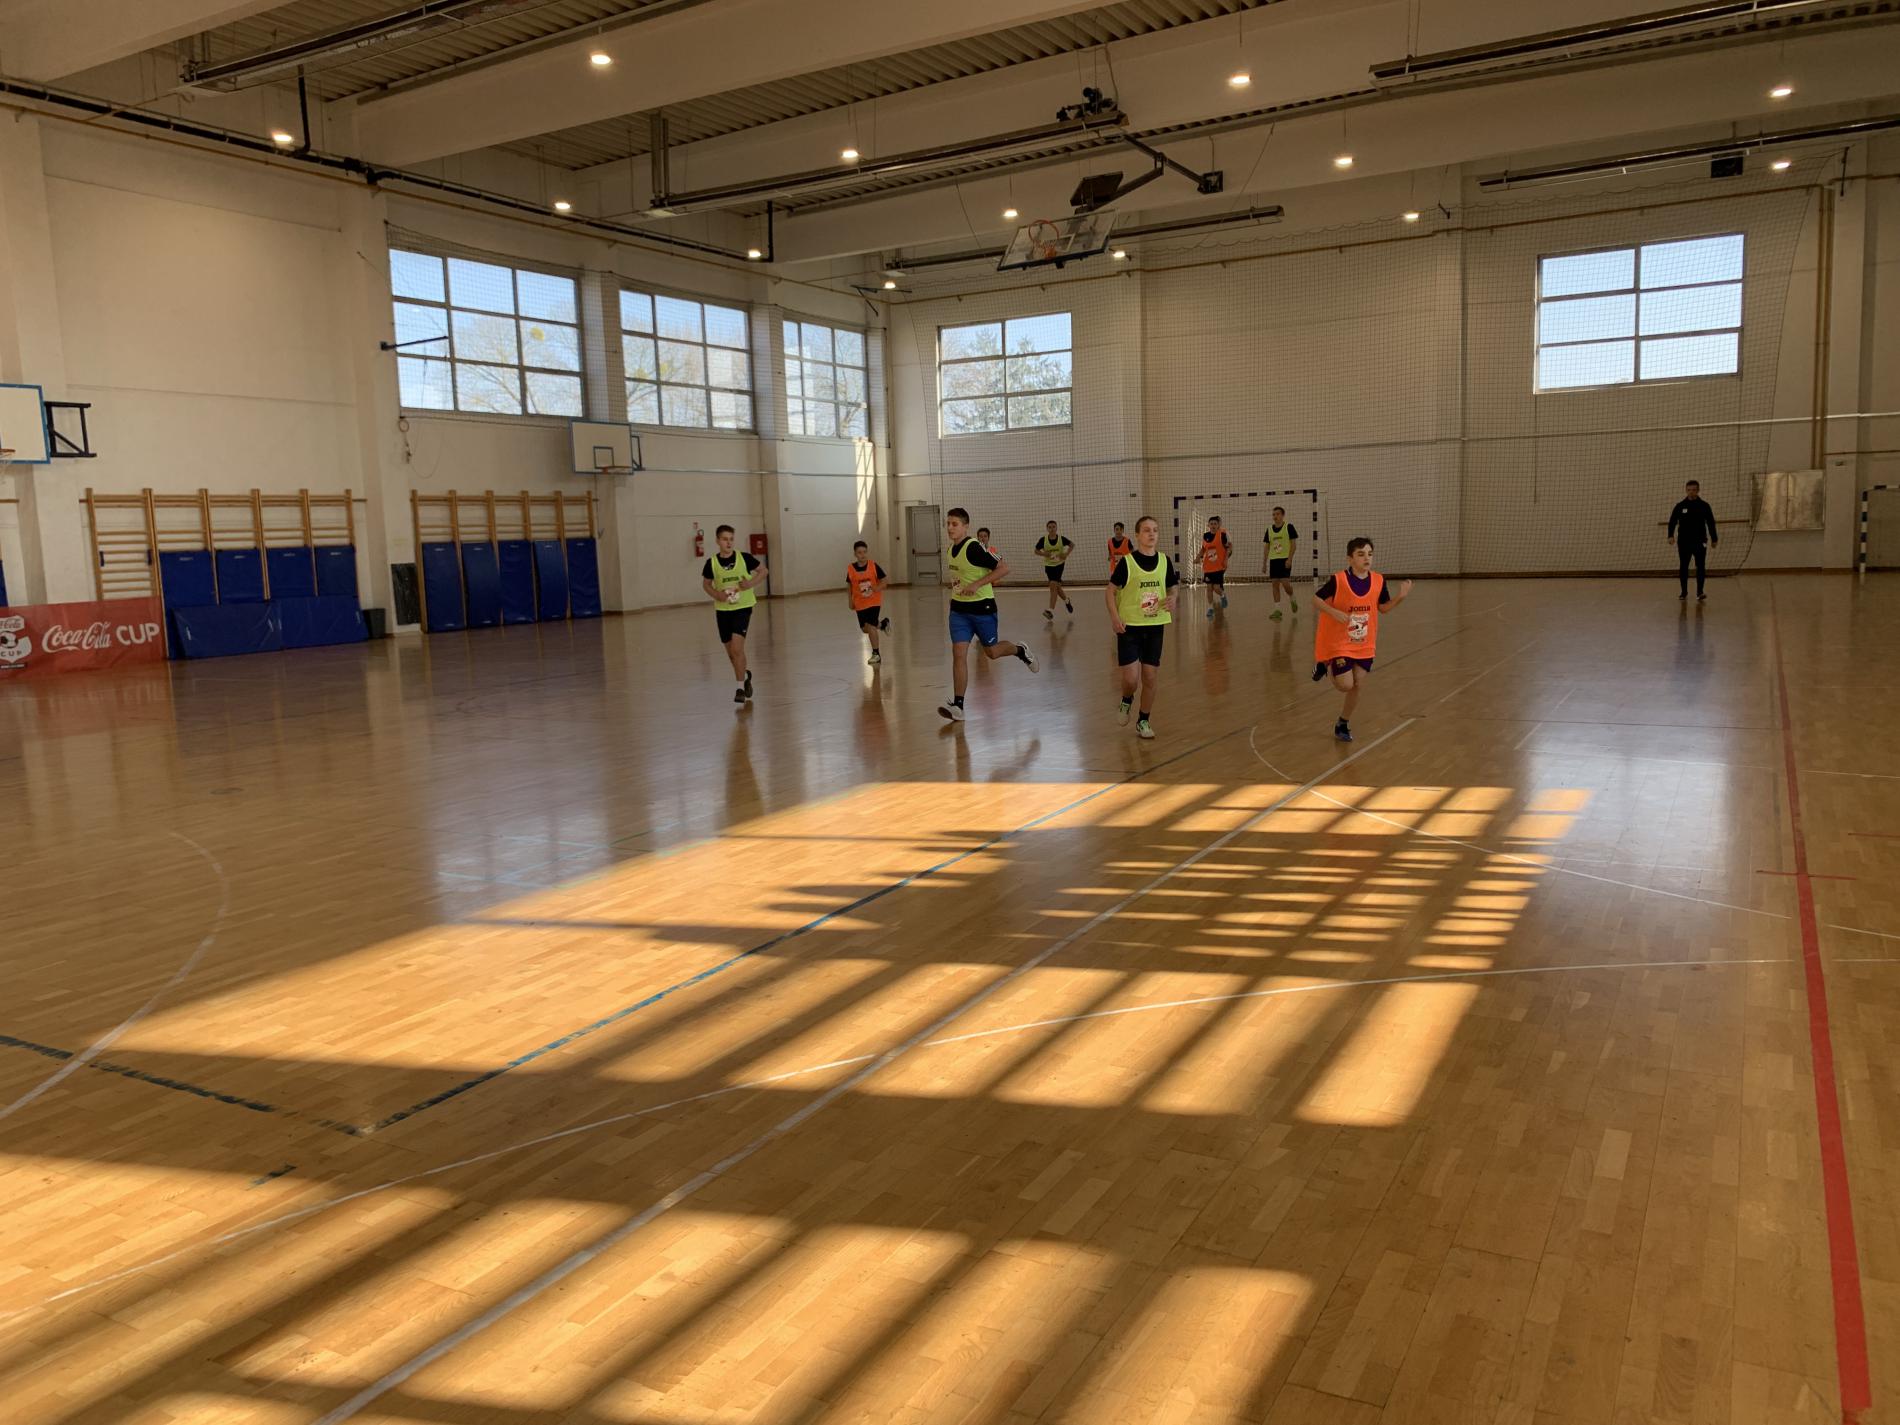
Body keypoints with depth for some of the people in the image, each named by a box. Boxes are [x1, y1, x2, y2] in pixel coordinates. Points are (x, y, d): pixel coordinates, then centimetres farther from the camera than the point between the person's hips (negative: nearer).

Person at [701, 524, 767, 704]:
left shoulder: (744, 558, -9)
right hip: (722, 609, 3)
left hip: (742, 607, -3)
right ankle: (745, 675, 40)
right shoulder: (712, 563, -4)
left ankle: (741, 688, -6)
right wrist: (716, 594, -10)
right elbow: (706, 583, 10)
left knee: (737, 648, -17)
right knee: (731, 652, 11)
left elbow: (763, 570, 3)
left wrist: (751, 583, -15)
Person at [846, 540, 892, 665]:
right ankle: (882, 623, 43)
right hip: (860, 603, 4)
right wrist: (850, 601, -1)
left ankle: (876, 654, 0)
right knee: (865, 629, 12)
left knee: (870, 626, -14)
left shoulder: (874, 566, -11)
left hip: (874, 601, -4)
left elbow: (883, 582, -5)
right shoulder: (851, 569, -7)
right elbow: (849, 586, 5)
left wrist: (876, 589, -24)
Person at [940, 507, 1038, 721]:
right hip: (959, 609, 6)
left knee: (991, 652, 11)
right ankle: (957, 706, -7)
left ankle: (1020, 651, 45)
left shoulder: (974, 548, -19)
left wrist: (977, 584, -28)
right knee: (958, 654, -6)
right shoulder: (952, 549, 5)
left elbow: (1004, 569, -23)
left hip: (982, 608, -6)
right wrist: (956, 588, 13)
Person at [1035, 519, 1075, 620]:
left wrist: (1066, 554, -13)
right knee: (1056, 587, 14)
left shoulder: (1061, 538, -12)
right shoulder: (1043, 540, -10)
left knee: (1053, 585, -18)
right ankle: (1066, 600, 44)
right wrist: (1044, 554, -20)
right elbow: (1036, 550, 1)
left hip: (1059, 564, -3)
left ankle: (1051, 610, -22)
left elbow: (1072, 544, 4)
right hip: (1048, 565, 3)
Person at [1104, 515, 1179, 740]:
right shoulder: (1126, 562, -8)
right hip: (1129, 626, -3)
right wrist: (1114, 617, -15)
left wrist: (1172, 599, -8)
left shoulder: (1165, 561, 2)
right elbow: (1110, 591, -3)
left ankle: (1143, 721, 20)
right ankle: (1126, 701, 25)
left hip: (1155, 626, 3)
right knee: (1131, 677, -9)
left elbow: (1172, 589, 14)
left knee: (1150, 677, 4)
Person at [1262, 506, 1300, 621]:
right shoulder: (1269, 529, 10)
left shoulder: (1288, 527, -4)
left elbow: (1293, 544, -7)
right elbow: (1267, 547, 14)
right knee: (1275, 584, 2)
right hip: (1273, 560, 5)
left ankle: (1292, 599, 18)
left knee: (1285, 582, -12)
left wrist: (1289, 559, -17)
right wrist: (1264, 563, 10)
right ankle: (1277, 610, 4)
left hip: (1285, 559, -5)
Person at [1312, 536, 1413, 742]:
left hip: (1365, 645, 4)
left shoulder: (1378, 581, -6)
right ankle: (1325, 665, 23)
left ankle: (1343, 724, 26)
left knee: (1358, 686, 6)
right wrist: (1334, 612, -26)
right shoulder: (1338, 580, -19)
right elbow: (1316, 599, -10)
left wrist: (1400, 596, -13)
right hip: (1339, 643, -4)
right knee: (1346, 685, -9)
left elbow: (1384, 608, 5)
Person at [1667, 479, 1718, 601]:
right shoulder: (1680, 506, 2)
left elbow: (1711, 523, 7)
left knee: (1701, 566, -9)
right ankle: (1684, 592, 20)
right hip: (1683, 542, 1)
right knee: (1683, 567, 8)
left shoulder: (1704, 505, 2)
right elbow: (1672, 521, 1)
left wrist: (1714, 538, 7)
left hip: (1700, 541, -1)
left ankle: (1699, 593, -10)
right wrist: (1671, 536, -13)